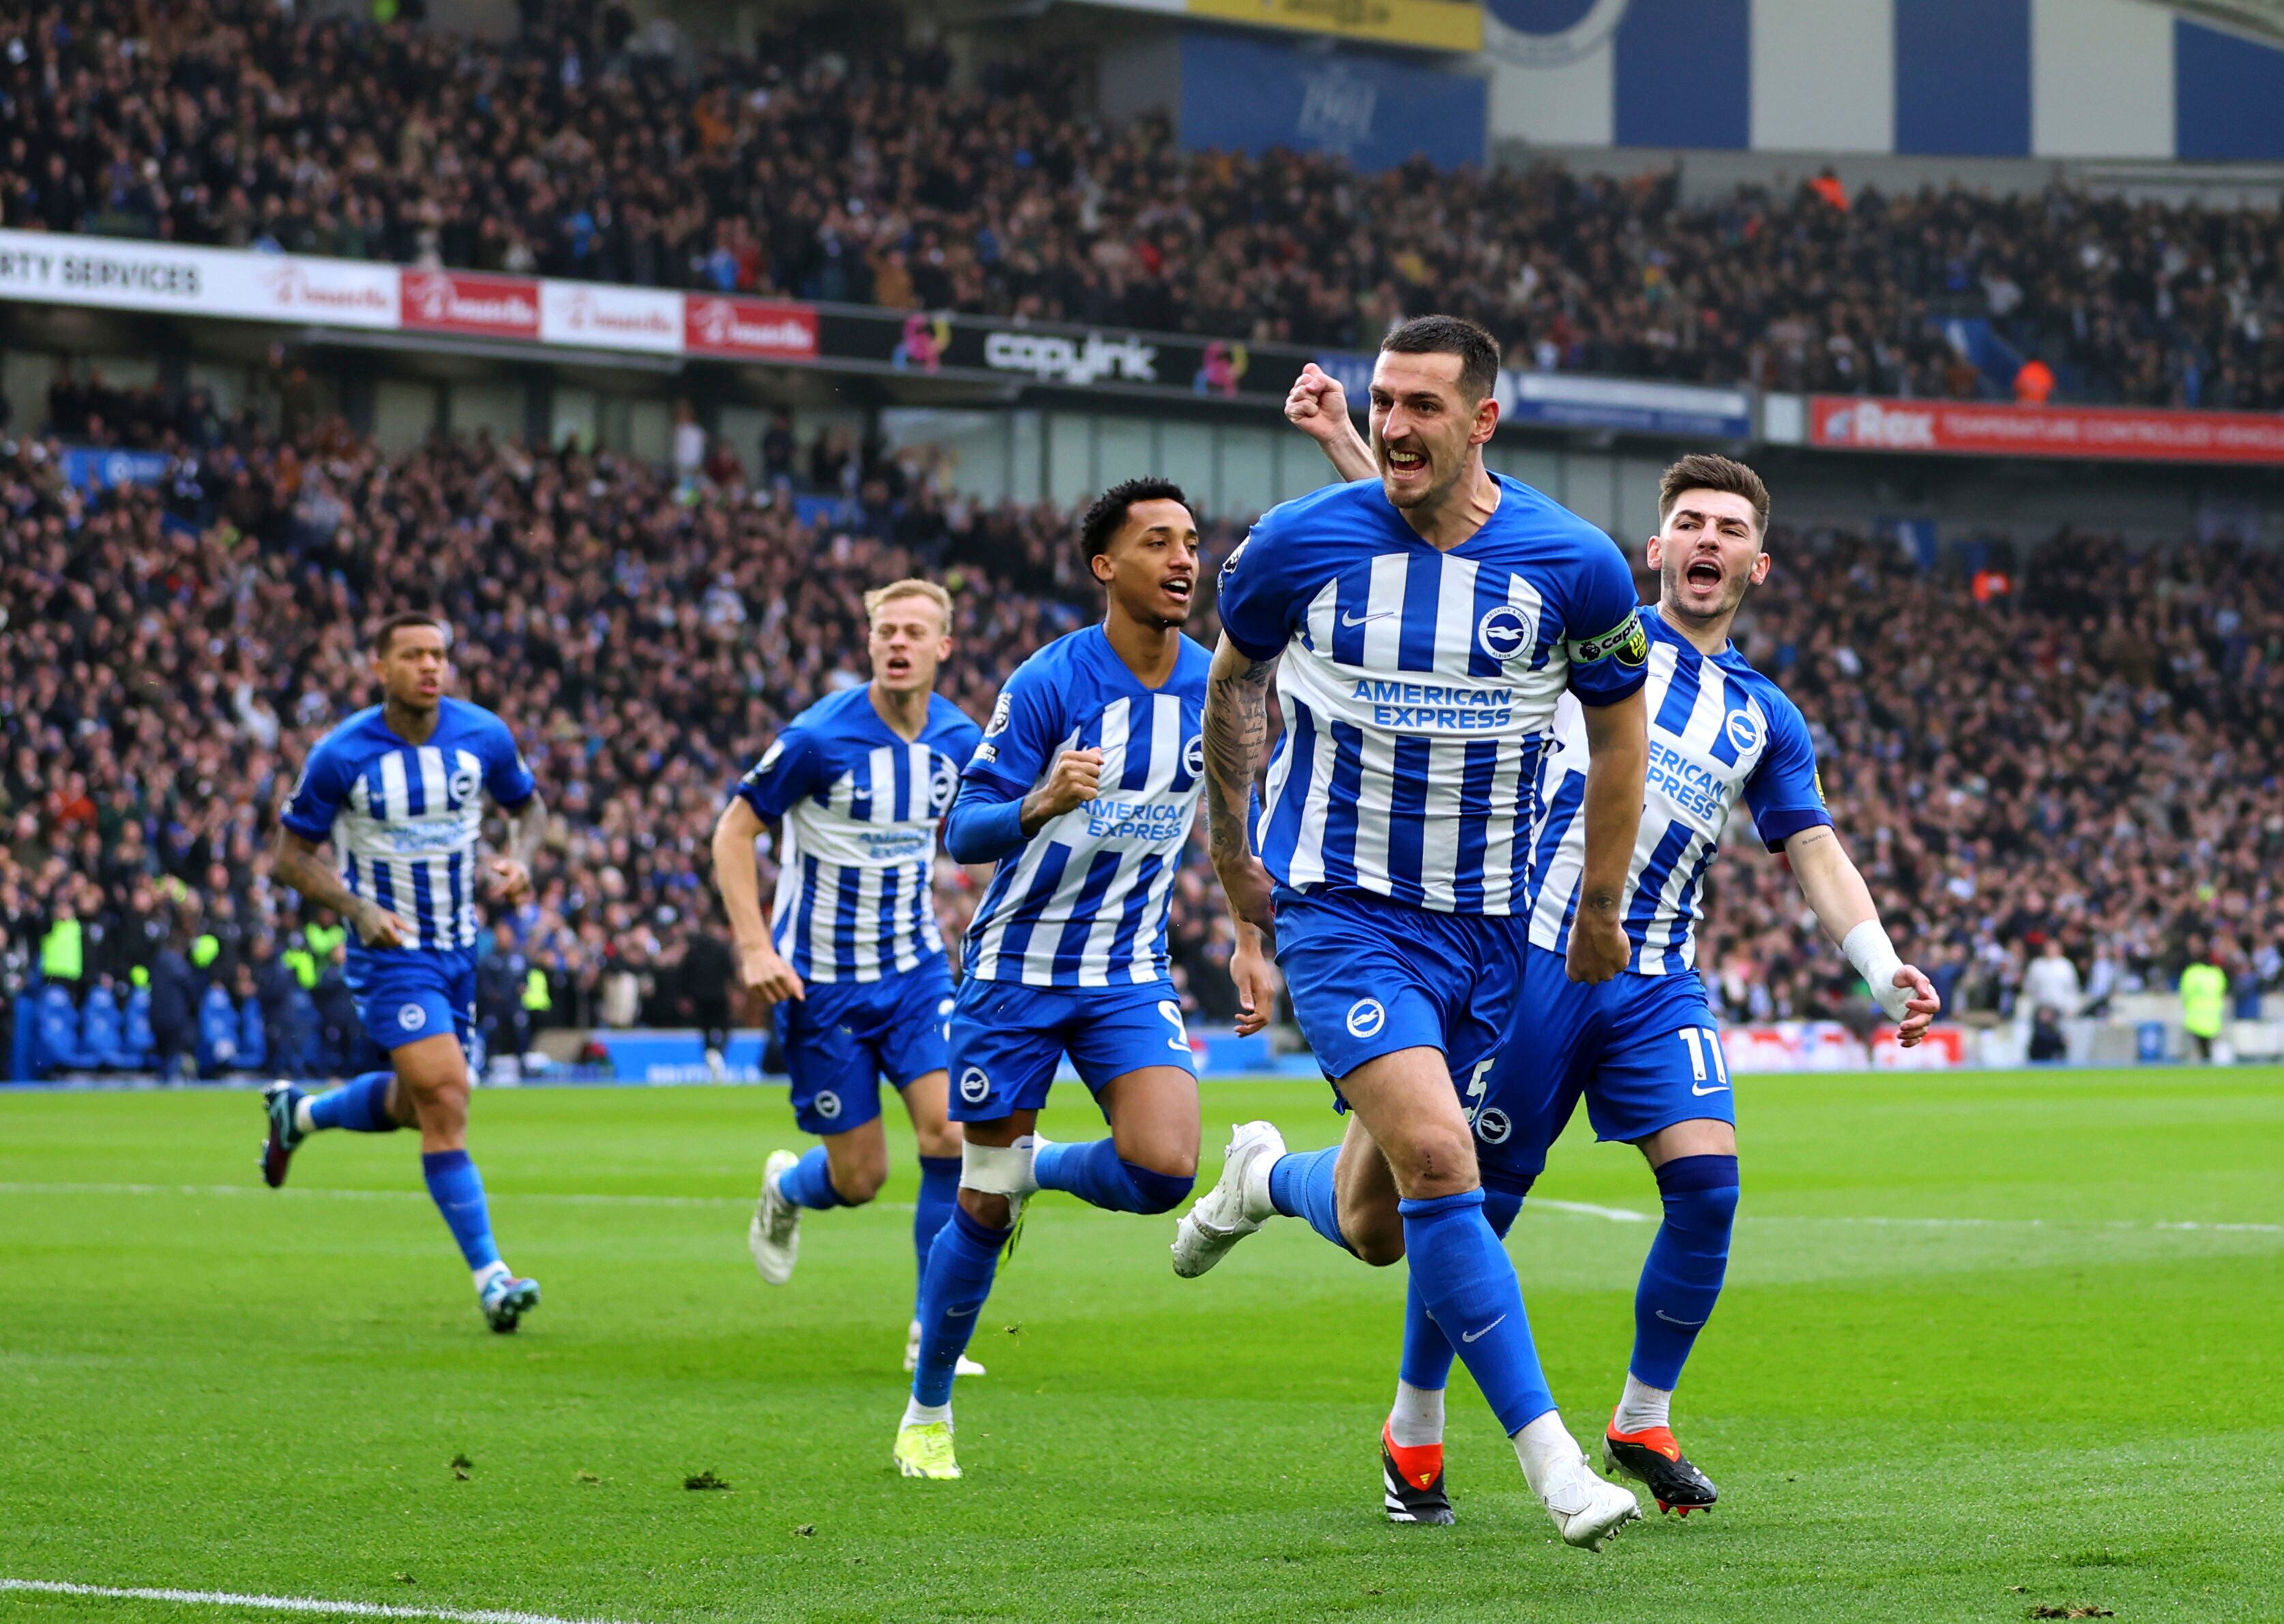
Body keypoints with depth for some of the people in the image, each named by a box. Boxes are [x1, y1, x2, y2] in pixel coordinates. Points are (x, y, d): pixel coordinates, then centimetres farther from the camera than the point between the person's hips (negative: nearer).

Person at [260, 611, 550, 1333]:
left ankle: (299, 1111, 47)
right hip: (390, 949, -5)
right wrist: (357, 908, -21)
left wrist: (518, 861, -9)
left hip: (459, 947, 5)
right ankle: (489, 1275, -16)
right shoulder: (341, 755, -14)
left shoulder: (483, 736, -5)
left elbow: (528, 806, 13)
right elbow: (293, 854, -6)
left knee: (414, 1104, 17)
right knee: (446, 1099, -18)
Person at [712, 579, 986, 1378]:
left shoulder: (959, 740, -2)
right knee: (860, 1177, 0)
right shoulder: (820, 737, -17)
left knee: (949, 1134, -15)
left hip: (914, 967, 4)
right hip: (820, 980, -4)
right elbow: (733, 832, -10)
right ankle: (786, 1189, 39)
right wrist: (755, 948, -19)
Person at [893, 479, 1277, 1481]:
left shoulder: (1211, 689, -2)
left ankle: (1040, 1169, 14)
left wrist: (1250, 945, 10)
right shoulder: (1049, 684, -15)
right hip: (1017, 970, -3)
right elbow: (963, 834, -16)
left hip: (1129, 975, 3)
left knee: (1164, 1169, -20)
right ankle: (927, 1413, 22)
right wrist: (1042, 803, -35)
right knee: (983, 1209, 2)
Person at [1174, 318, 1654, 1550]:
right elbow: (1233, 676, 12)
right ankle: (1549, 1458, -15)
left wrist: (1601, 907, 12)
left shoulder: (1573, 564, -8)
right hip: (1339, 906, -2)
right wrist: (1231, 848, 16)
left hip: (1484, 926, 2)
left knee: (1375, 1228, 8)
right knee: (1436, 1160, -23)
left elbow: (1619, 722, 8)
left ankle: (1268, 1180, 46)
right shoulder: (1297, 544, -9)